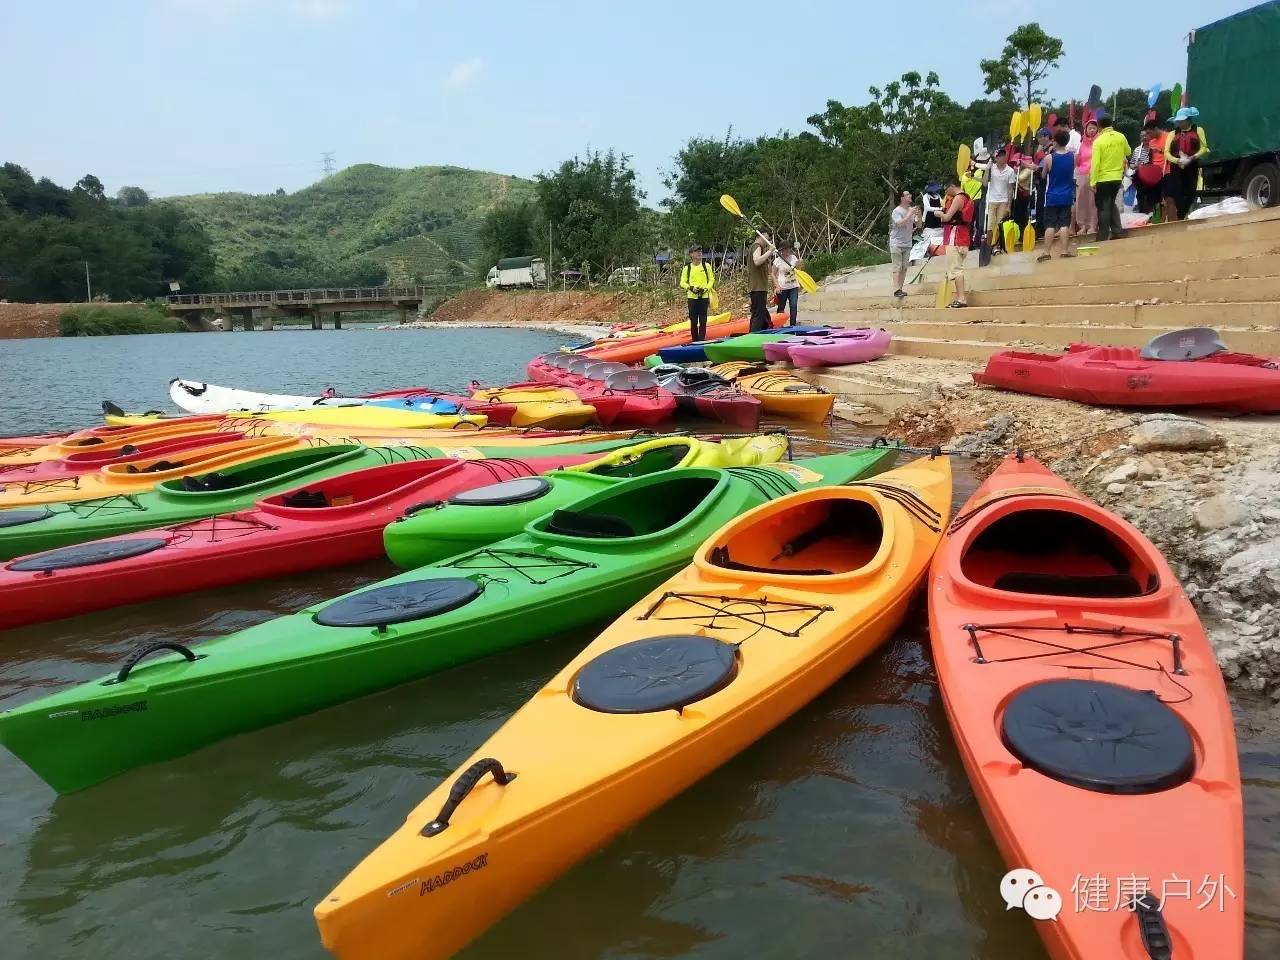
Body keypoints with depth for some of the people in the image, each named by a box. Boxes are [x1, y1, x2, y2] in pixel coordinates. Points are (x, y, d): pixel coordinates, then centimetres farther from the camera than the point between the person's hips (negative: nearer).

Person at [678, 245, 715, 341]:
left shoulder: (706, 266, 6)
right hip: (692, 297, 0)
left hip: (704, 296, 0)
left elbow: (711, 279, 7)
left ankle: (702, 340, 1)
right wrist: (690, 288, -12)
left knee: (703, 321, -2)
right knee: (693, 321, 1)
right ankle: (694, 341, 9)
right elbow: (682, 282, 6)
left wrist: (706, 288, -10)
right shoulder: (687, 268, 5)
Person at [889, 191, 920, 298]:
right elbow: (900, 224, -24)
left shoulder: (912, 210, 9)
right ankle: (896, 290, -14)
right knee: (897, 268, -11)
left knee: (904, 268, 5)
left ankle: (900, 289, 10)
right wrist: (909, 214, -24)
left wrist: (919, 215, -8)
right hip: (897, 243, -6)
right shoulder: (896, 211, -9)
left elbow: (919, 225, 9)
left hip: (907, 243, 6)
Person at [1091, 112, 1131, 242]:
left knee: (1103, 207, 2)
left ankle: (1103, 236, 4)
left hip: (1103, 179, -5)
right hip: (1118, 177, 5)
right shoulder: (1121, 137, 1)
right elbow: (1128, 152, 18)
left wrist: (1093, 182, -17)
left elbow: (1095, 164, -19)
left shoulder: (1098, 141, -15)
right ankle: (1117, 231, 15)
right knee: (1111, 203, 21)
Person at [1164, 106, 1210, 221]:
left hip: (1192, 167, -1)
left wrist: (1191, 158, -16)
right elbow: (1166, 153, 3)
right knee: (1177, 193, -9)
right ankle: (1181, 218, -7)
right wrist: (1177, 160, -15)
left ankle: (1187, 217, 2)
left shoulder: (1198, 130, 11)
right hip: (1176, 168, 1)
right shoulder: (1173, 133, 14)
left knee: (1190, 193, -5)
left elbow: (1203, 148, 1)